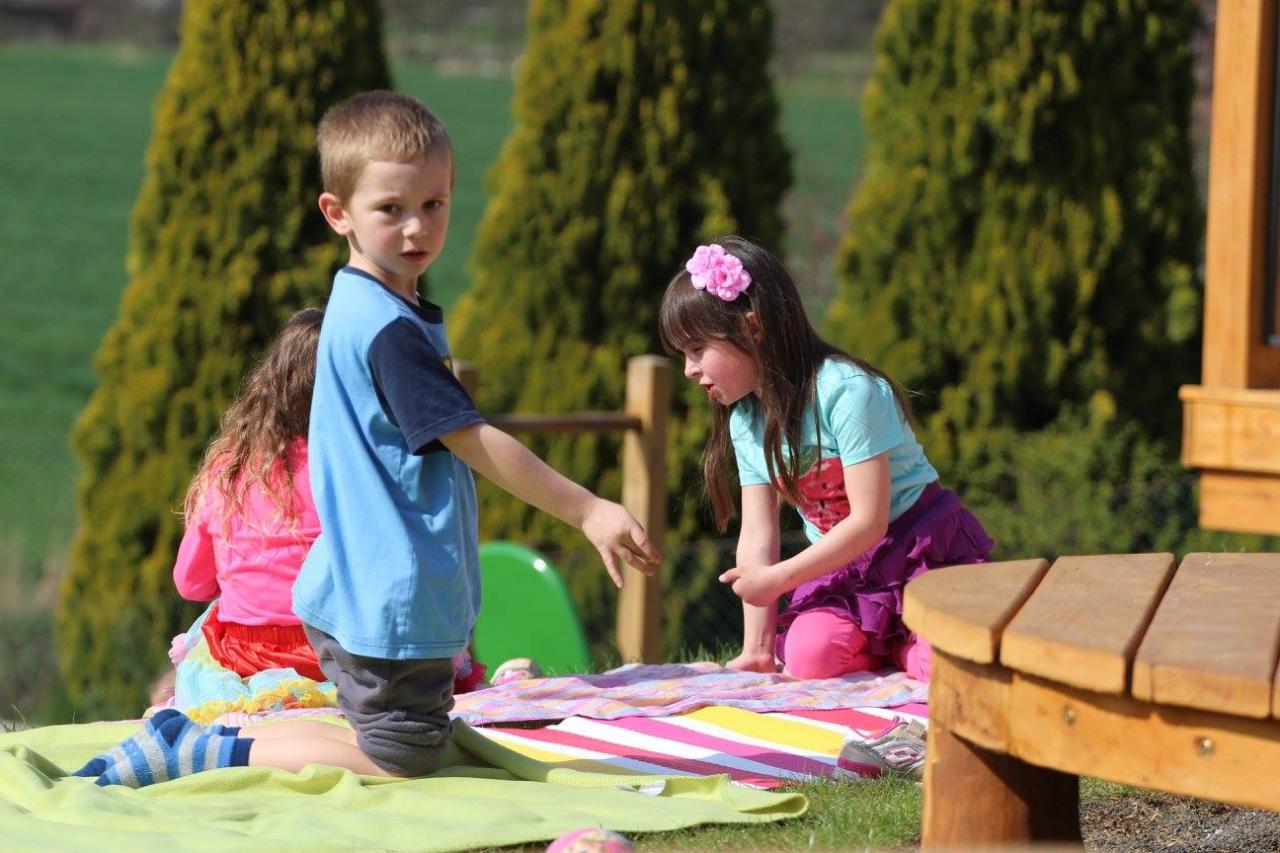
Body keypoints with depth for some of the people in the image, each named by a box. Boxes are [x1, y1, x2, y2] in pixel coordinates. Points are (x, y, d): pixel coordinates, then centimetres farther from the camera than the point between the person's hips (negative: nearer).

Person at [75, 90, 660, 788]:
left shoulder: (359, 307, 12)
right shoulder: (389, 328, -20)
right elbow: (470, 439, -22)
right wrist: (586, 510, -21)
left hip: (356, 593, 10)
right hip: (389, 600, -10)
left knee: (386, 742, 19)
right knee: (403, 761, 0)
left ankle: (188, 735, 14)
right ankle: (200, 754, -2)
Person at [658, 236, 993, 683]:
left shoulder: (845, 390, -22)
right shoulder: (745, 420, 1)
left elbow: (869, 521, -24)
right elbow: (757, 533, -1)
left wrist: (777, 579, -20)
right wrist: (757, 648, -7)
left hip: (925, 551, -5)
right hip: (843, 568, 6)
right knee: (808, 658, -23)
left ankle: (905, 647, 5)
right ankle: (881, 645, 8)